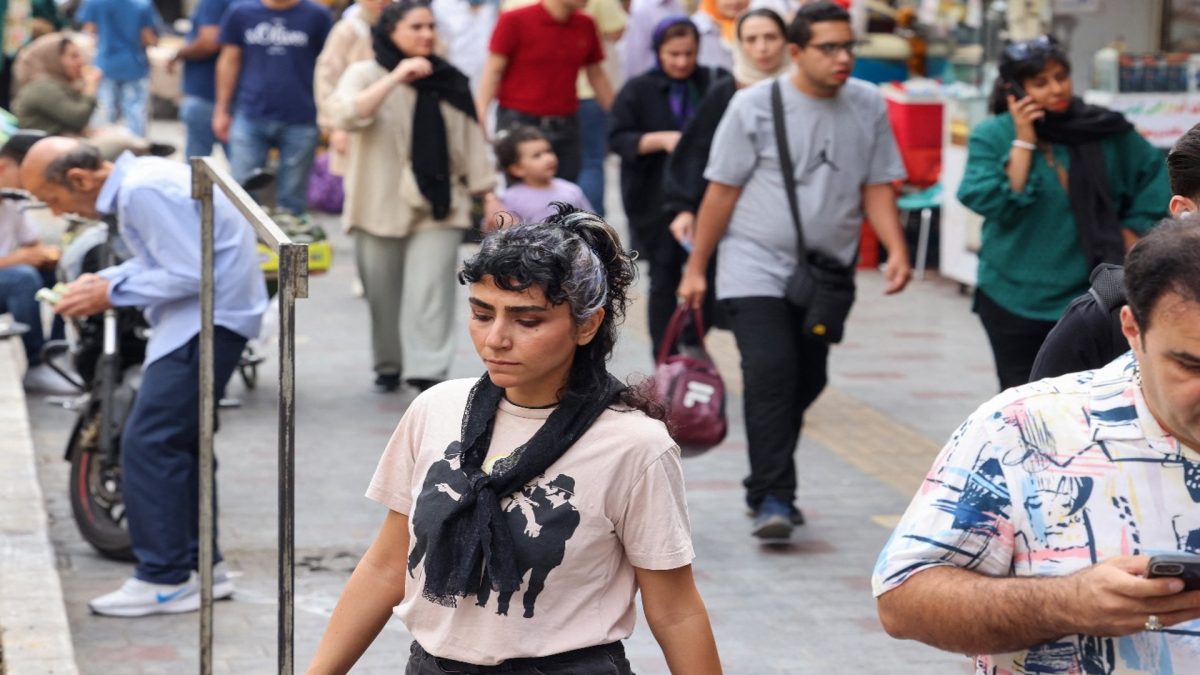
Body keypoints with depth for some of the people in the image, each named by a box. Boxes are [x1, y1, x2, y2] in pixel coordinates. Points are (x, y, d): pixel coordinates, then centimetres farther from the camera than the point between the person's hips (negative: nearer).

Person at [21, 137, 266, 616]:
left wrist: (111, 294, -14)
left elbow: (190, 273, -23)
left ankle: (165, 580, -4)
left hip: (211, 319, -11)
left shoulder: (144, 192, -22)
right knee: (178, 441, 18)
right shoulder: (135, 181, 10)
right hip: (199, 316, 11)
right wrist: (104, 280, 6)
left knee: (148, 443, -10)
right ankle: (199, 565, 27)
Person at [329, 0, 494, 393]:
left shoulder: (450, 83, 10)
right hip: (381, 207, -1)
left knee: (429, 293, -12)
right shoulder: (366, 75, -1)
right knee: (384, 294, 9)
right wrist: (396, 77, -25)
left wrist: (488, 195, 7)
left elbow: (471, 142, 13)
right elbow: (345, 115, -21)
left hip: (439, 206, 1)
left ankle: (428, 374, -17)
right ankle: (388, 366, 27)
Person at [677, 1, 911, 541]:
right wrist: (695, 268, 0)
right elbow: (721, 191, -2)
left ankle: (767, 487, 26)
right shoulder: (755, 106, -7)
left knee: (806, 382, 9)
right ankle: (772, 499, -16)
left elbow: (877, 187, 6)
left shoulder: (868, 106, 2)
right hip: (756, 268, -4)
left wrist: (896, 250, -10)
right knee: (771, 374, -18)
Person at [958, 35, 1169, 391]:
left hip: (1088, 295, 1)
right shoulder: (991, 136, -6)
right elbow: (991, 203, -19)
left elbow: (1155, 175, 11)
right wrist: (1024, 141, -19)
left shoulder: (1105, 130, -1)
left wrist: (1132, 232, 3)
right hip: (1014, 299, -1)